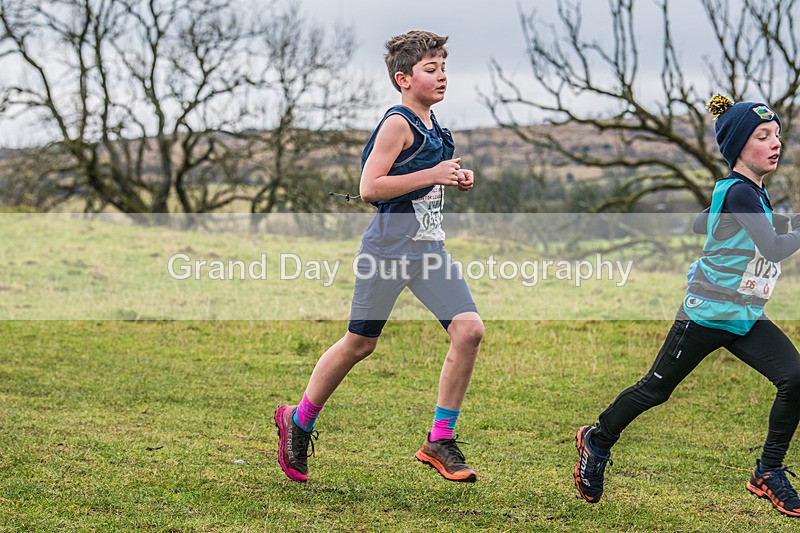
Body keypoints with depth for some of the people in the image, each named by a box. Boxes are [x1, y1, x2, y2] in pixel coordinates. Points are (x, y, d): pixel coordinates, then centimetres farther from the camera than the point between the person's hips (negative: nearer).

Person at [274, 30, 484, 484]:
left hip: (430, 247, 7)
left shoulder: (432, 126, 15)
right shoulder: (398, 124, -11)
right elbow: (370, 188, -19)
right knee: (361, 343, 4)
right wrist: (433, 174, -19)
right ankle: (299, 421, 25)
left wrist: (455, 179, 11)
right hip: (390, 244, -7)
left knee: (470, 330, -9)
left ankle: (440, 441, 0)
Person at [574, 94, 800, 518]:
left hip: (745, 320, 8)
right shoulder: (739, 192, -21)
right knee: (656, 390, 8)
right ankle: (598, 440, 33)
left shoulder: (753, 192, 6)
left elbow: (701, 223, 20)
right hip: (705, 317, -8)